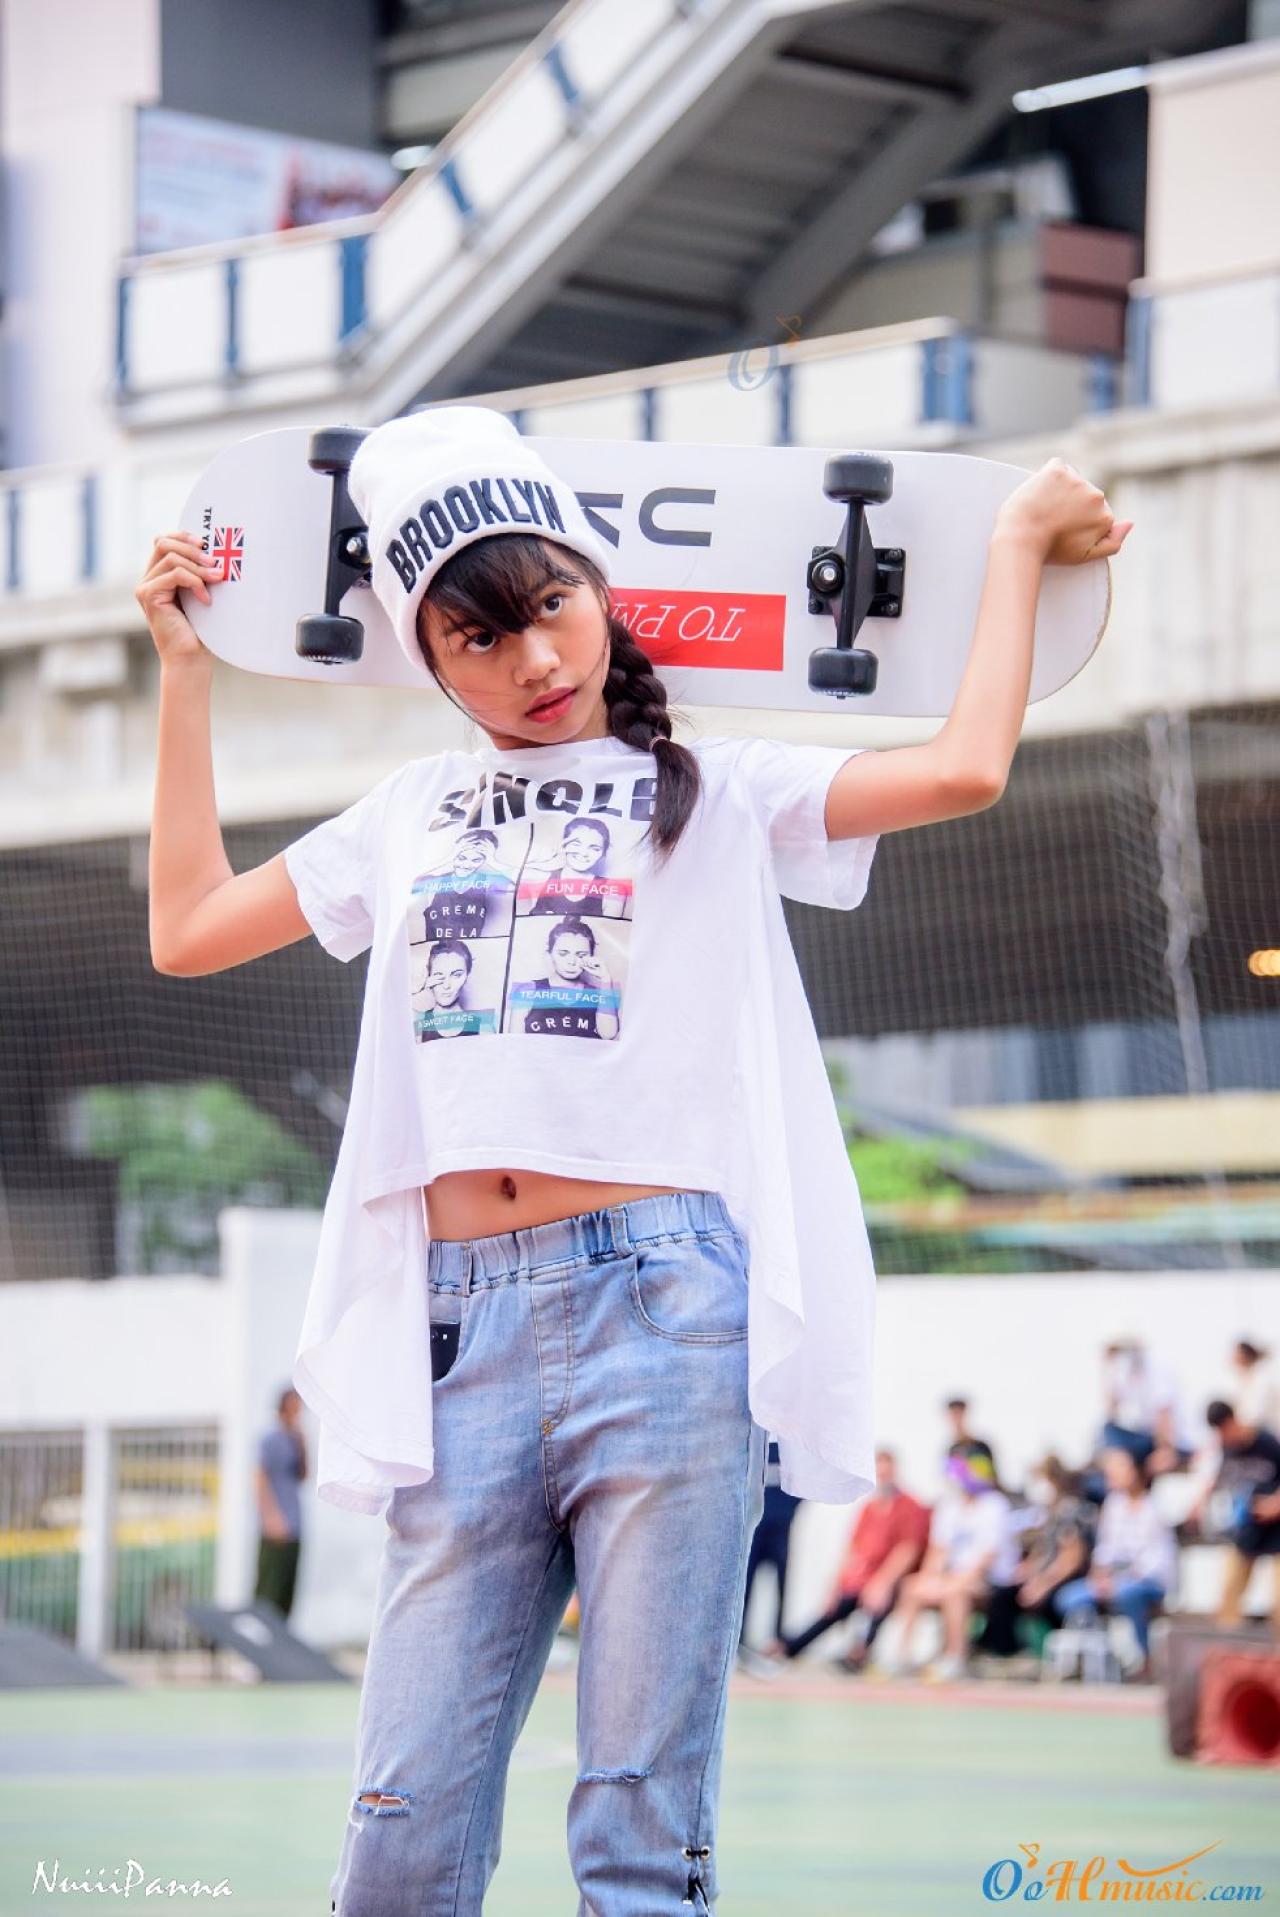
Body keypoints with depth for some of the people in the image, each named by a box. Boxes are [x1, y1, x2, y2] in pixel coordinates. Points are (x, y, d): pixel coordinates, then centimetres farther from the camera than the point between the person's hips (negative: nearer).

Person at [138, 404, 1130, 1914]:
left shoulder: (718, 796, 11)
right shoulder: (412, 814, 22)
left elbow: (963, 769, -3)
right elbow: (188, 927, 28)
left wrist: (1017, 542, 9)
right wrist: (184, 668, 29)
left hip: (664, 1316, -3)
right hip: (461, 1329, 3)